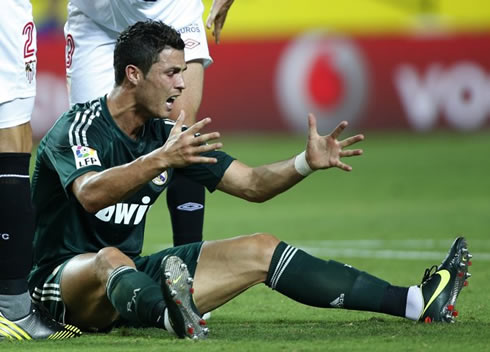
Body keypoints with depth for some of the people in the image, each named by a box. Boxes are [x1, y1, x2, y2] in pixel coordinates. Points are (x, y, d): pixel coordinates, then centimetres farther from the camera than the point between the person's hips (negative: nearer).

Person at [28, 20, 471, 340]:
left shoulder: (168, 135, 6)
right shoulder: (79, 126, -16)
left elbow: (252, 185, 9)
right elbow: (90, 194, -37)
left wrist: (307, 162, -8)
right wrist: (160, 159, -49)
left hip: (135, 278, 7)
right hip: (65, 276, -7)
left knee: (260, 250, 0)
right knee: (110, 259, -42)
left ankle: (414, 302, -2)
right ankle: (169, 317, -75)